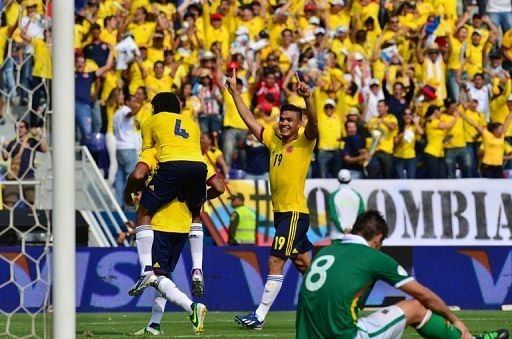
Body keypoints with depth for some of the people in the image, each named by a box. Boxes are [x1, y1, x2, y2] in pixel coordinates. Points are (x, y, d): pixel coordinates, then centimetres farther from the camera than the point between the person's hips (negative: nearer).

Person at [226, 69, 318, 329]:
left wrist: (308, 99, -42)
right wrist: (234, 92, 15)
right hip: (280, 212, 8)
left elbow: (313, 123, -25)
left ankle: (260, 316, -9)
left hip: (295, 212, -8)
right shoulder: (273, 139, 11)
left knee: (275, 262, -10)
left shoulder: (304, 141, -6)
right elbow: (249, 120, 18)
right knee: (303, 264, 13)